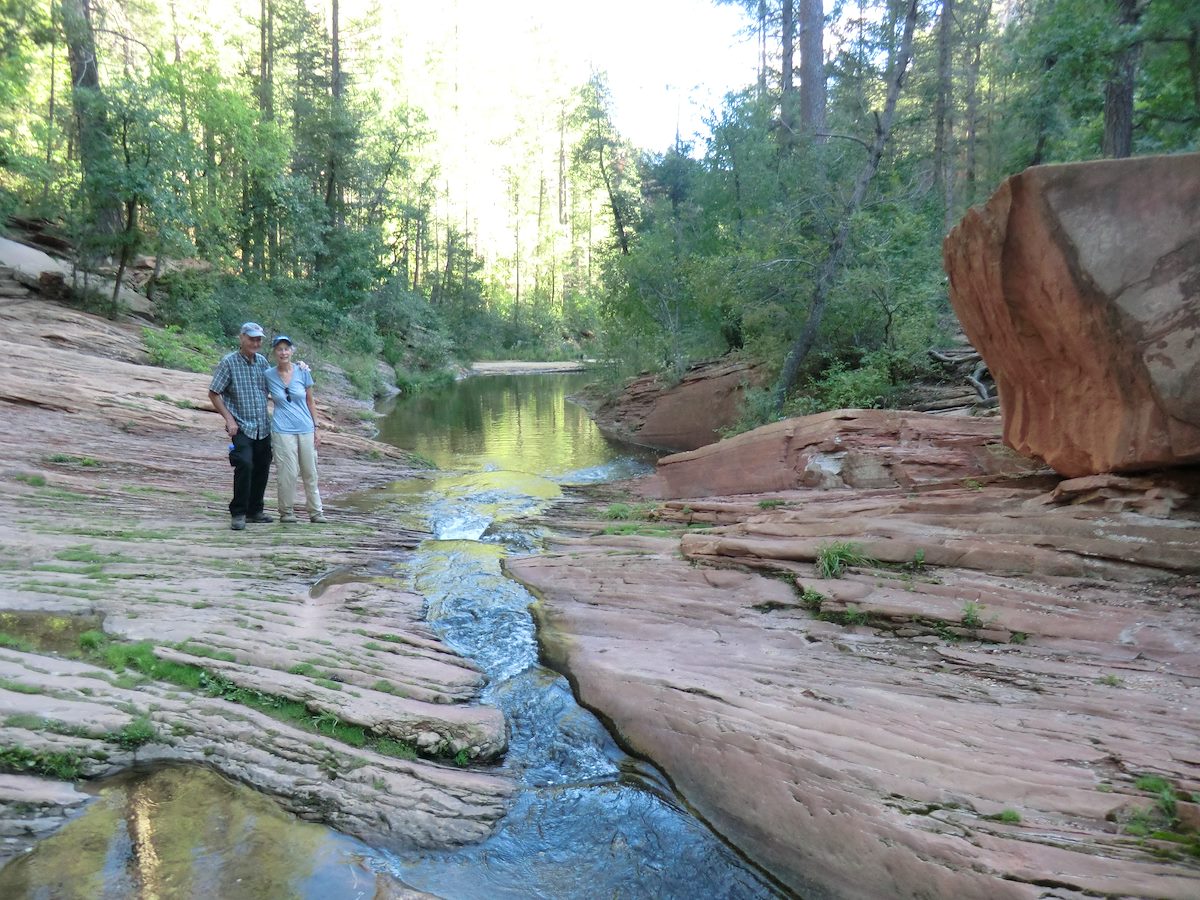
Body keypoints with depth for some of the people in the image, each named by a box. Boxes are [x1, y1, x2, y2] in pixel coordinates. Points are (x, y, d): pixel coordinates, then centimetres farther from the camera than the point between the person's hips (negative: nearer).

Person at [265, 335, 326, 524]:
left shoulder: (303, 372, 3)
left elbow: (310, 402, 9)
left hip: (306, 429, 2)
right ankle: (286, 511, 13)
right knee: (287, 473, -2)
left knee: (310, 472, 8)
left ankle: (316, 511, 18)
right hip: (283, 431, -2)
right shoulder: (268, 375, 0)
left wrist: (316, 429, 7)